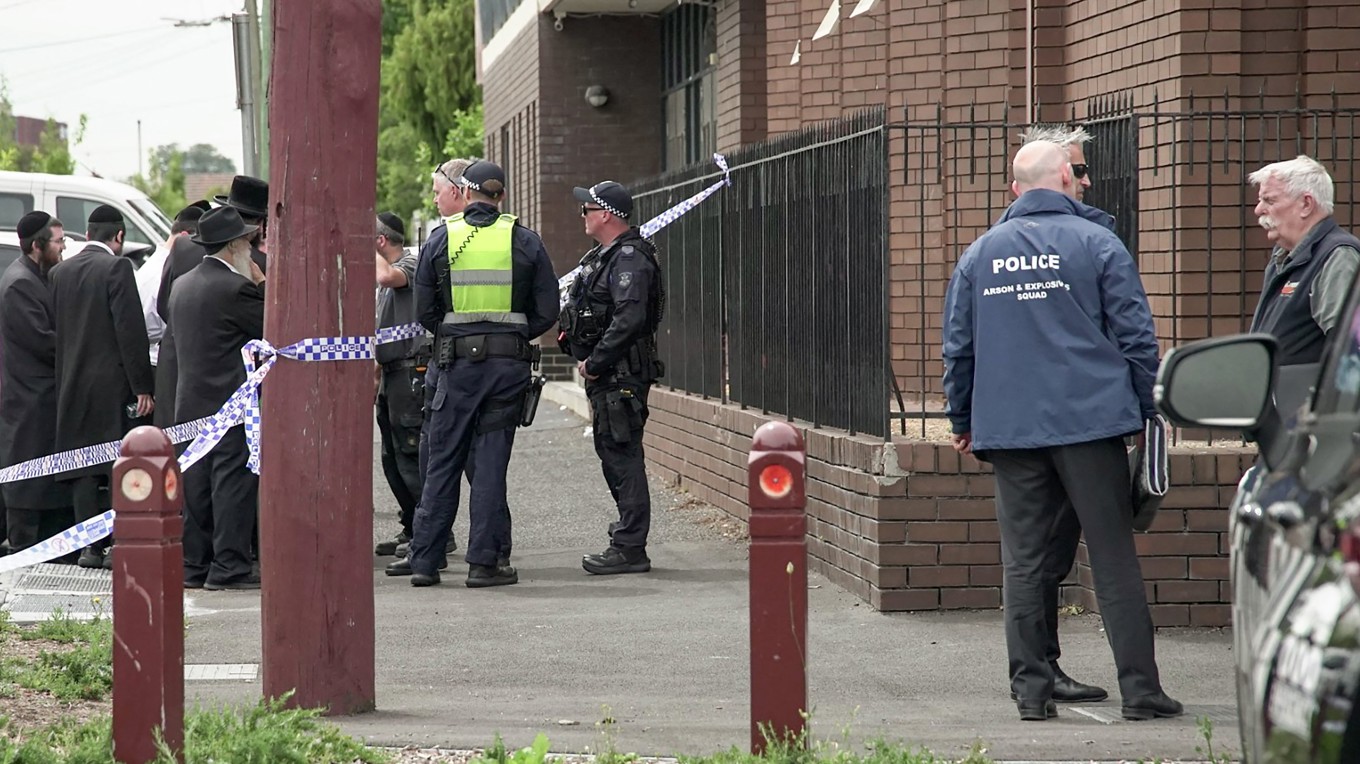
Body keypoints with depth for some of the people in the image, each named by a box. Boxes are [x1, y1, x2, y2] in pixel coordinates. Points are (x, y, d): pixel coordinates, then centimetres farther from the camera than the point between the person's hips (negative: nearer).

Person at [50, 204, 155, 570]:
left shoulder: (59, 272, 9)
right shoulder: (116, 268, -10)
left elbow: (58, 329, 13)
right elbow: (131, 330, -14)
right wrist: (142, 386, -12)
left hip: (72, 386, 6)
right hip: (114, 385, -6)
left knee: (83, 471, 7)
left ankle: (90, 547, 7)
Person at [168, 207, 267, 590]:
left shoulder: (182, 285, 12)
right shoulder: (236, 288, -14)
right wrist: (263, 285, 3)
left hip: (190, 400, 8)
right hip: (231, 402, -8)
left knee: (196, 483, 9)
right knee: (234, 483, -6)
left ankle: (194, 565, 11)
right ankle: (229, 566, -8)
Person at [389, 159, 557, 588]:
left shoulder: (440, 241, 0)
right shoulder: (526, 242, 1)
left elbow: (424, 311, 2)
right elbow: (547, 311, 1)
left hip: (457, 363, 0)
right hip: (509, 363, 0)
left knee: (442, 461, 7)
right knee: (492, 462, 3)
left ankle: (424, 559, 7)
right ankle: (484, 561, 1)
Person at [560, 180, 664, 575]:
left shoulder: (629, 260, -15)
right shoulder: (603, 256, 19)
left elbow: (629, 320, -25)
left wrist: (595, 362, -19)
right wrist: (589, 360, 11)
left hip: (621, 376, -11)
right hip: (606, 375, 11)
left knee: (622, 455, -10)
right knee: (612, 453, 14)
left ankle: (629, 549, -9)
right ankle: (628, 536, 21)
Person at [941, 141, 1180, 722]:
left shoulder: (979, 255, 10)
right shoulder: (1096, 244, -1)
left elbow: (958, 347, 15)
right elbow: (1135, 335, -2)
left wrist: (962, 422, 24)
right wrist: (1149, 409, 8)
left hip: (1009, 429, 3)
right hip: (1090, 423, -3)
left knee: (1023, 562, 6)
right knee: (1114, 558, -1)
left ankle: (1030, 688, 6)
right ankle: (1139, 688, -1)